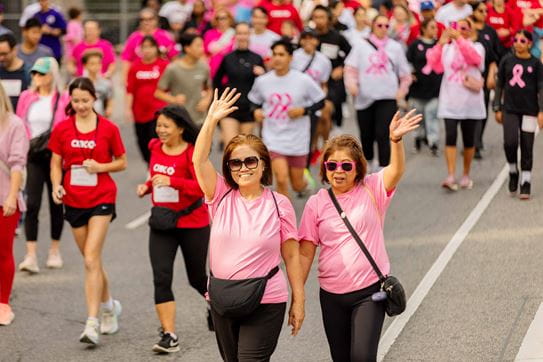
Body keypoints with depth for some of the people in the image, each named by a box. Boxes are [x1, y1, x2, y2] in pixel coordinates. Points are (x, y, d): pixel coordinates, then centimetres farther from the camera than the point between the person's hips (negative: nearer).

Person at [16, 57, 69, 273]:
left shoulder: (63, 99, -5)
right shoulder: (26, 97, 6)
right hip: (33, 157, 2)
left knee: (56, 204, 11)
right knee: (32, 204, -9)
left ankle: (55, 251, 26)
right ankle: (31, 255, -12)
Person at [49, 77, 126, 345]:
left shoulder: (108, 129, -4)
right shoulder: (62, 129, 2)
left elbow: (122, 162, 5)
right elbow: (56, 163, 7)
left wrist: (101, 166, -14)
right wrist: (56, 185, -12)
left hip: (101, 199, -4)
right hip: (73, 201, 4)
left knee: (91, 259, -15)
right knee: (92, 260, 14)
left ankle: (92, 323, -18)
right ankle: (108, 306, 37)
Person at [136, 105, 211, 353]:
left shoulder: (192, 153, -15)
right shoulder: (155, 147, 3)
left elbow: (202, 187, -24)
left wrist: (172, 181, -33)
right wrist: (147, 187, 1)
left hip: (193, 224, -4)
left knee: (197, 278, 13)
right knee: (161, 278, -11)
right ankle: (169, 335, -9)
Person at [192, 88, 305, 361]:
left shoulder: (279, 205, -4)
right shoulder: (221, 197, 3)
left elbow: (291, 256, 0)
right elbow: (199, 160, -9)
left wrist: (298, 300, 0)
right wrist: (211, 120, -18)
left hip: (266, 303, -4)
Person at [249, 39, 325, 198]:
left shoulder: (304, 80, -9)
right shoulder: (262, 81, -3)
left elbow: (320, 102, -1)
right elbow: (254, 101, 13)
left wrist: (303, 110, -17)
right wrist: (256, 111, -9)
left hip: (298, 140, 0)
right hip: (273, 138, 0)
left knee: (297, 184, 11)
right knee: (281, 178, -17)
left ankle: (305, 186, 49)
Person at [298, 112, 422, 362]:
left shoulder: (371, 190, -3)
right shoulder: (316, 204, 0)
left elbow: (396, 171, -23)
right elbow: (305, 253, 2)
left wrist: (396, 140, -42)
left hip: (370, 290, -3)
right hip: (332, 294, 3)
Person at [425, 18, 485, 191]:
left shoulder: (476, 47, 2)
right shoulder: (447, 48, 7)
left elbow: (475, 57, -21)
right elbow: (437, 67, -6)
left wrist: (459, 39, -32)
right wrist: (440, 44, -17)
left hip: (470, 103, 0)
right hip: (450, 102, 0)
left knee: (469, 139, 8)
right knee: (450, 137, -13)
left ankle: (466, 175, 22)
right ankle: (451, 176, -18)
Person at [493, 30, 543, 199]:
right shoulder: (507, 61, 4)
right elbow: (499, 85, 10)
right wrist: (497, 108, 7)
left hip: (529, 110, -1)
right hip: (510, 109, 1)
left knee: (527, 147, 2)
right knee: (510, 143, -14)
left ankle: (526, 182, 9)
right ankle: (513, 171, 12)